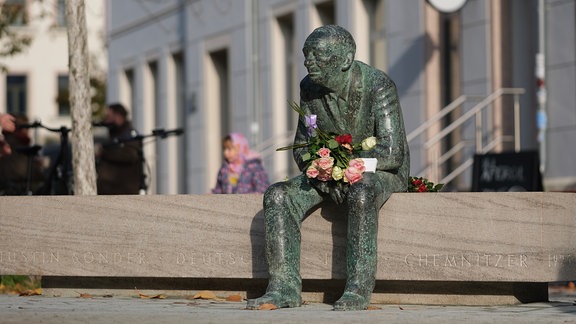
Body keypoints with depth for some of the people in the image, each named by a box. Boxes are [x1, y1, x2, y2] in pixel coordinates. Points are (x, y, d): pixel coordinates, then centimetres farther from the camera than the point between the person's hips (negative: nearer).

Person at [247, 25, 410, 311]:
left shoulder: (378, 87, -22)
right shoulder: (309, 87, -4)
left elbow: (391, 154, -27)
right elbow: (302, 148, 5)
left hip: (382, 173, -6)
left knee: (360, 194, -40)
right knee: (278, 196, -18)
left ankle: (358, 288, -36)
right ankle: (284, 287, -25)